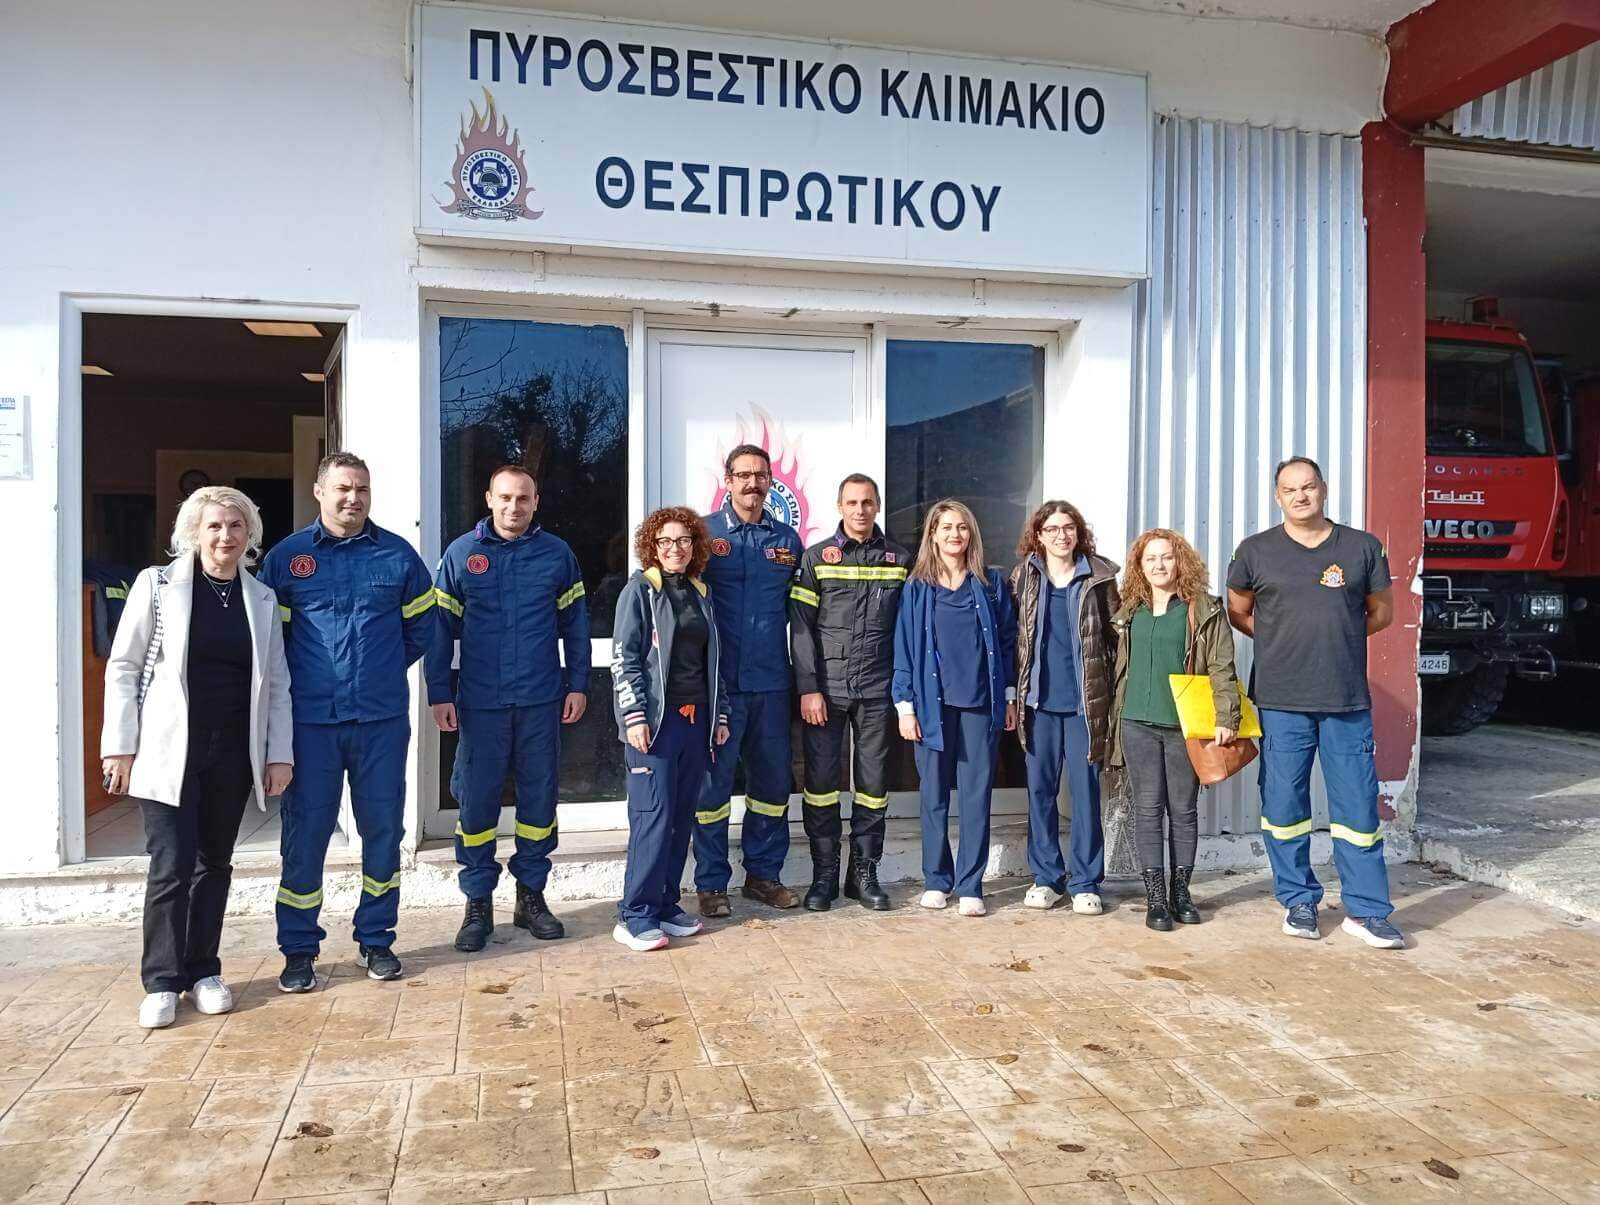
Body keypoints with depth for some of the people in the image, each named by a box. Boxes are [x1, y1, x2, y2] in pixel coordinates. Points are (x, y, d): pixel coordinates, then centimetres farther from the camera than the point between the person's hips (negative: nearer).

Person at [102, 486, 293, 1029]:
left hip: (234, 754, 3)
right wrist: (120, 746, -7)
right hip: (169, 752, -3)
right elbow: (123, 668, -1)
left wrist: (280, 753, 2)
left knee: (215, 862, 10)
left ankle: (203, 971, 22)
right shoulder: (157, 584, -2)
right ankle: (161, 981, 10)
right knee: (171, 866, -3)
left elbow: (277, 682, 8)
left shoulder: (262, 599, 7)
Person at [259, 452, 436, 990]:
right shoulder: (286, 556, 1)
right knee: (305, 834, 4)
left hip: (383, 719, 1)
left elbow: (420, 627, 13)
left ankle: (376, 939, 23)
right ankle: (299, 950, 17)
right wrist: (305, 677, 8)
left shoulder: (397, 554, 3)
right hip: (311, 719, -1)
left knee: (383, 829, 8)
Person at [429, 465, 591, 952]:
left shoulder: (557, 554, 3)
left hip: (542, 701, 1)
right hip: (481, 702, -1)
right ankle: (478, 903, 16)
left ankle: (531, 895, 23)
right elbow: (440, 628, 1)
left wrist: (578, 684, 2)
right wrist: (439, 694, -3)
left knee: (539, 798, 9)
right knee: (476, 801, 3)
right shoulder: (461, 553, 1)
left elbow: (575, 624, 6)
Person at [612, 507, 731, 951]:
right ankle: (635, 915, -2)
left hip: (696, 719, 6)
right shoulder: (640, 590, -2)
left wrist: (720, 714, 14)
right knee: (653, 814, -9)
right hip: (655, 719, -6)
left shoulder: (700, 593, 14)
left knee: (683, 817, 8)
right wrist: (634, 716, -16)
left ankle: (665, 904, 17)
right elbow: (625, 659, -8)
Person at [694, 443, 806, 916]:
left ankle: (764, 873, 25)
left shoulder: (787, 538, 9)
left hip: (771, 681, 4)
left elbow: (798, 609, 13)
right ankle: (711, 883, 14)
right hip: (718, 681, -3)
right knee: (713, 781, 2)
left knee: (773, 781, 11)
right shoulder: (705, 533, -1)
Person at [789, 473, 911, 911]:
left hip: (878, 691, 1)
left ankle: (864, 873, 20)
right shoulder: (816, 558, 3)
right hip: (826, 689, -1)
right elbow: (801, 627, -2)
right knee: (821, 781, 3)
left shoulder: (900, 560, 7)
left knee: (874, 783, 7)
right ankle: (824, 874, 15)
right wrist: (808, 689, -9)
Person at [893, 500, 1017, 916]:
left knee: (976, 796, 1)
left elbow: (1008, 641, 9)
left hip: (981, 704, 0)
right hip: (933, 704, 0)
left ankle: (969, 886, 8)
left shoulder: (991, 585, 6)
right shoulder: (917, 589, 3)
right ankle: (936, 880, 18)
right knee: (934, 796, 7)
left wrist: (1009, 697, 5)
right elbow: (904, 648, 2)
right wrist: (905, 705, -3)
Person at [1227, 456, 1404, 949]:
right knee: (1284, 807, 5)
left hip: (1349, 702, 0)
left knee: (1358, 809, 2)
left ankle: (1366, 910, 13)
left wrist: (1337, 635, 4)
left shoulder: (1363, 547, 5)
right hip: (1282, 703, 0)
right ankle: (1299, 902, 21)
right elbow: (1238, 613, 13)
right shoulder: (1256, 551, 3)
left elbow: (1381, 612, 14)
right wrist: (1283, 640, 4)